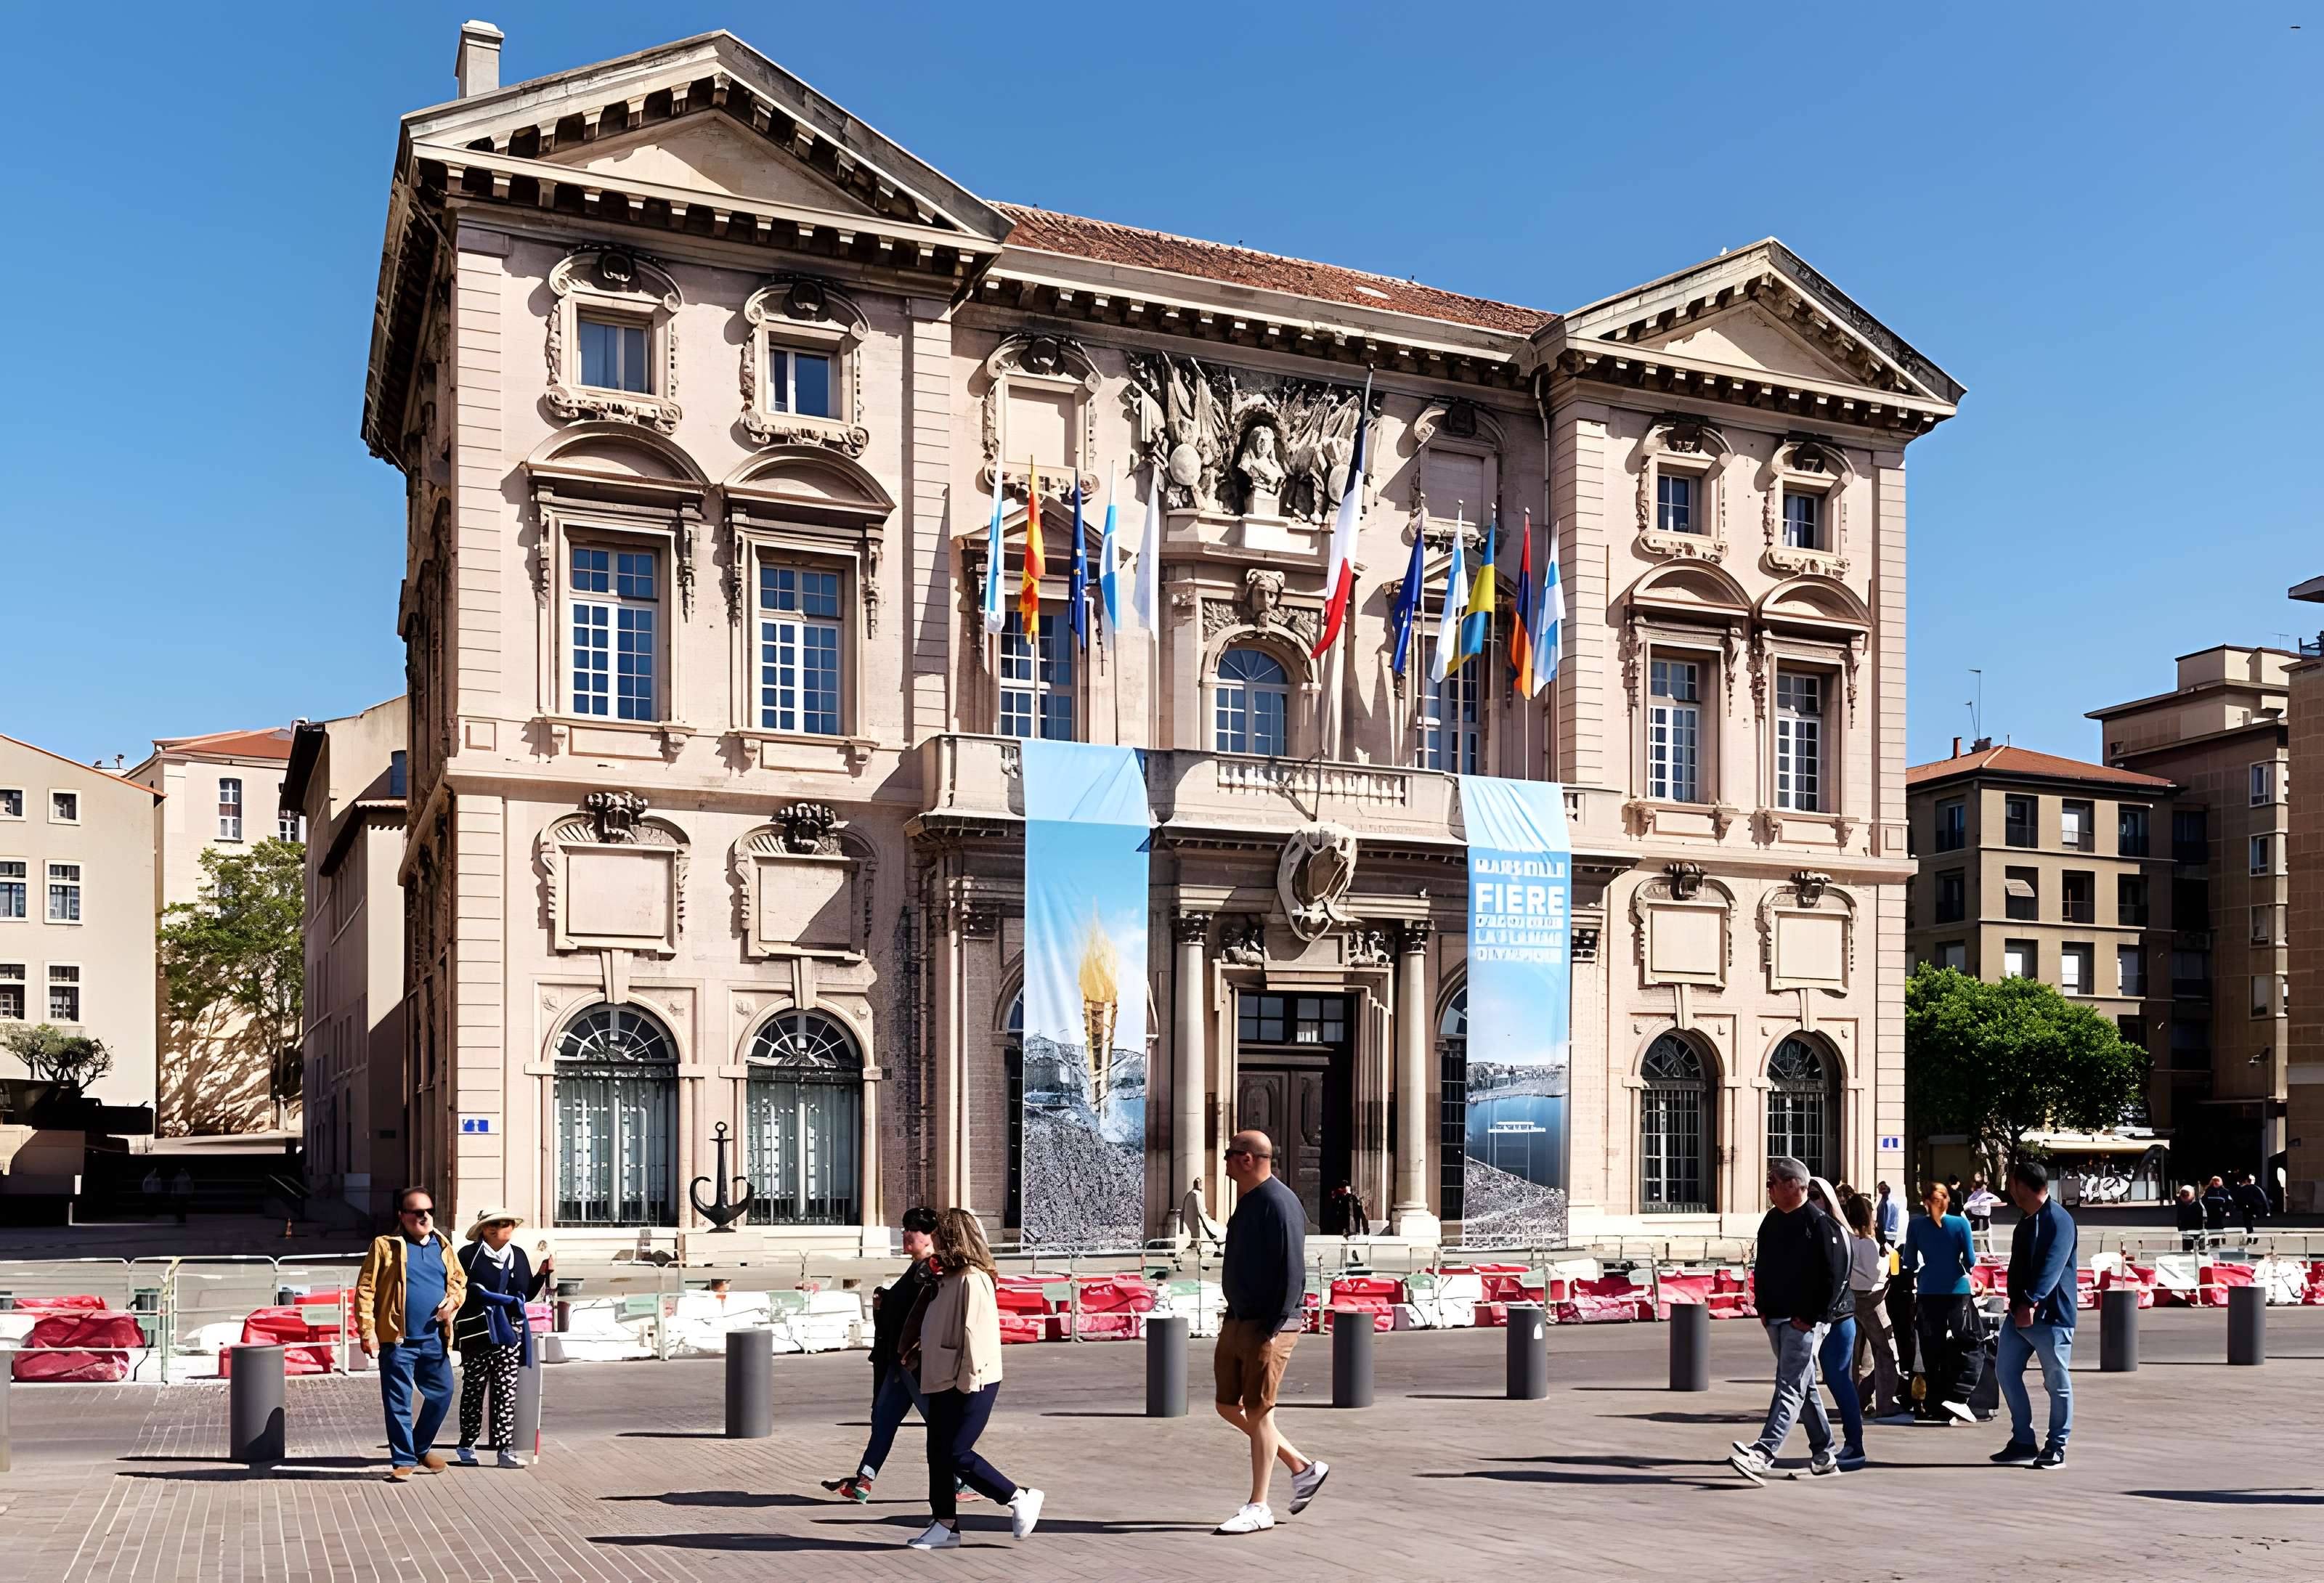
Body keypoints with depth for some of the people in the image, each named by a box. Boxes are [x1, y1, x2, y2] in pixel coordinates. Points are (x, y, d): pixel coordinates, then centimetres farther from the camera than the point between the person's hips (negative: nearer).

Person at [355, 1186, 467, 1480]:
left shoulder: (443, 1246, 12)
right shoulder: (385, 1246, -2)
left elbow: (460, 1280, 22)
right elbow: (365, 1290, -5)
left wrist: (453, 1300, 0)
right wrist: (368, 1331, -12)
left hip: (434, 1340, 5)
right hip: (397, 1340, -5)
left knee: (442, 1394, 8)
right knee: (398, 1402, 1)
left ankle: (421, 1448, 28)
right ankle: (403, 1459, 13)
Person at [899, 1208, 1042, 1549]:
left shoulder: (972, 1279, -16)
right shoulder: (949, 1279, 14)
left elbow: (976, 1333, -20)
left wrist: (968, 1379, -20)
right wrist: (916, 1355, 22)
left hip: (971, 1386, -10)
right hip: (944, 1382, 10)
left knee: (957, 1455, -10)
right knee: (939, 1454, 10)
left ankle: (1020, 1498, 3)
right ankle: (944, 1526, 17)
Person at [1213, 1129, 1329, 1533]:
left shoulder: (1279, 1203, -17)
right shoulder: (1248, 1201, 13)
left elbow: (1292, 1272, -21)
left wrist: (1274, 1328, -23)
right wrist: (1232, 1318, 19)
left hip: (1268, 1326, -10)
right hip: (1238, 1319, 10)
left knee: (1258, 1412, -3)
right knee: (1229, 1406, 12)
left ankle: (1259, 1507, 8)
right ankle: (1303, 1467, 24)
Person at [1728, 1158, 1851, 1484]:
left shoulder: (1819, 1223, -11)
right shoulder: (1772, 1221, 13)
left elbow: (1835, 1276, -15)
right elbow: (1761, 1269, 21)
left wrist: (1810, 1317, -15)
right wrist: (1762, 1308, 11)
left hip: (1805, 1322, -9)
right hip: (1776, 1320, 9)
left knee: (1790, 1389, -13)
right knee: (1805, 1387, 16)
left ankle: (1763, 1454, -26)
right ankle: (1823, 1456, 26)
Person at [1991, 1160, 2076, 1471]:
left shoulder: (2059, 1220, -13)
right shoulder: (2026, 1222, 17)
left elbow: (2052, 1267, -24)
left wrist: (2031, 1302, -31)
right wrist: (2017, 1304, 10)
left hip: (2050, 1316, -9)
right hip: (2019, 1313, 9)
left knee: (2057, 1383, 1)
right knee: (2007, 1372, 7)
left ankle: (2056, 1448, 9)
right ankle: (2023, 1441, 15)